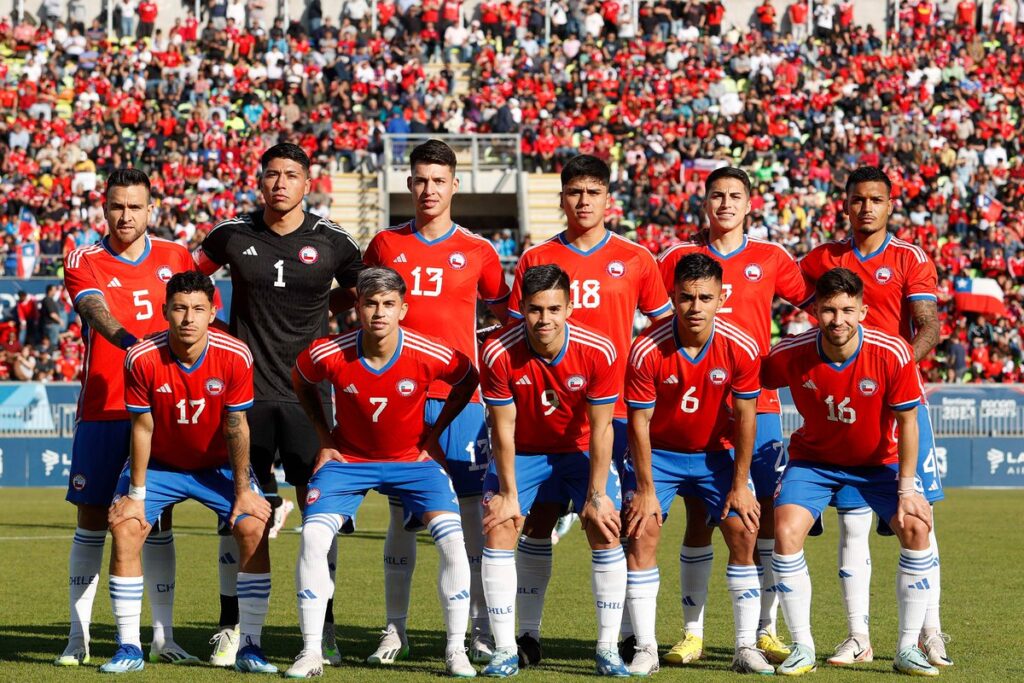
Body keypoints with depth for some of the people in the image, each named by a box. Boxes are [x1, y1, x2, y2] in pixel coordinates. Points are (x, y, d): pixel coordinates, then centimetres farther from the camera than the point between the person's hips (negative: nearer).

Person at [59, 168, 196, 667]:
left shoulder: (175, 258, 6)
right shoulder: (84, 261, -2)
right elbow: (95, 309, -21)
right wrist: (131, 342, -40)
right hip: (101, 410, -1)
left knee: (158, 521, 3)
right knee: (91, 520, 1)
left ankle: (163, 637, 7)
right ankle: (78, 637, 4)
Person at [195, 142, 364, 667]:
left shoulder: (331, 243, 0)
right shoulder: (233, 235, 3)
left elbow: (356, 292, 17)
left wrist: (318, 312, 6)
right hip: (247, 391, 1)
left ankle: (322, 630, 6)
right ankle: (231, 628, 10)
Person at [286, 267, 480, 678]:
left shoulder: (430, 356, -22)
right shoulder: (328, 355, -21)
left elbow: (467, 380, 1)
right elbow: (300, 382, 4)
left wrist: (434, 434, -2)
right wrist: (324, 437, 1)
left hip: (412, 459, 0)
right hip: (348, 457, 0)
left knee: (452, 540, -17)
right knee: (312, 538, -19)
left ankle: (456, 651, -5)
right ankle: (311, 652, -8)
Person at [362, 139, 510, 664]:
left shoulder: (476, 251, 5)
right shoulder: (385, 245, 7)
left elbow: (507, 316, 14)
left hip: (459, 397, -1)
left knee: (470, 510, -1)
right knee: (400, 513, 3)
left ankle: (482, 629, 4)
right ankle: (395, 629, 8)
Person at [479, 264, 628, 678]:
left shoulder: (598, 352, -25)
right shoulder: (498, 354, -25)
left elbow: (601, 429, -17)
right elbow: (503, 430, -17)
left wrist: (596, 496, -17)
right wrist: (508, 493, -16)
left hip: (580, 450, 0)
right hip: (522, 453, 0)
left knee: (606, 532, -13)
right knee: (498, 531, -14)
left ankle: (608, 649, -4)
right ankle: (505, 651, -6)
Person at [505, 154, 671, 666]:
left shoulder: (635, 259, 5)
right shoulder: (535, 259, 5)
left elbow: (664, 327, 11)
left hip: (615, 408, 0)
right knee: (538, 517, 0)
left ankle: (629, 633, 7)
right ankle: (528, 633, 6)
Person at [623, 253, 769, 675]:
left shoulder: (741, 348, -20)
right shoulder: (647, 350, -24)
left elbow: (745, 418, -11)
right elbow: (639, 422, -17)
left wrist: (740, 485, -10)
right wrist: (645, 489, -16)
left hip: (715, 451, 1)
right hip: (659, 452, -1)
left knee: (744, 532, -10)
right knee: (642, 533, -15)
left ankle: (746, 647, -2)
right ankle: (646, 649, -8)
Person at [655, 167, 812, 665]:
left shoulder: (770, 258, 7)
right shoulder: (678, 258, 6)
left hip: (757, 404, 1)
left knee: (767, 514, -2)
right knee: (698, 517, 0)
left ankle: (766, 632, 5)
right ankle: (692, 633, 6)